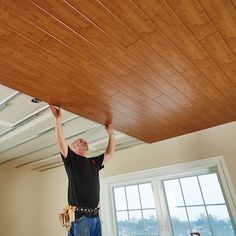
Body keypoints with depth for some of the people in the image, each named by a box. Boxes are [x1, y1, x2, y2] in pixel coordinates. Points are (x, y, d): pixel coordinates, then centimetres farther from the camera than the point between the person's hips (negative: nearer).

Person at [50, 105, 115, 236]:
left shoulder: (94, 162, 17)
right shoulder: (72, 159, 1)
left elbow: (110, 154, 22)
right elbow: (61, 144, -14)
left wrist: (111, 133, 21)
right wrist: (58, 119, -21)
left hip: (95, 216, 6)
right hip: (79, 216, -5)